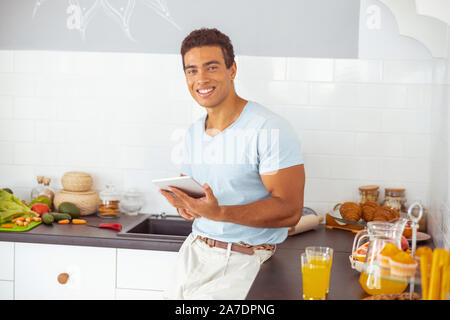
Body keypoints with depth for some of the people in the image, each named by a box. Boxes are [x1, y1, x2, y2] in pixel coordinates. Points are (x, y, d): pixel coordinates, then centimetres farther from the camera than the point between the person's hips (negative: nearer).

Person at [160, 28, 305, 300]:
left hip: (244, 259, -6)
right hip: (195, 249, 7)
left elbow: (290, 210, -19)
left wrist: (219, 213, -30)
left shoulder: (270, 129, -14)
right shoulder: (193, 133, 11)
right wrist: (184, 203, -3)